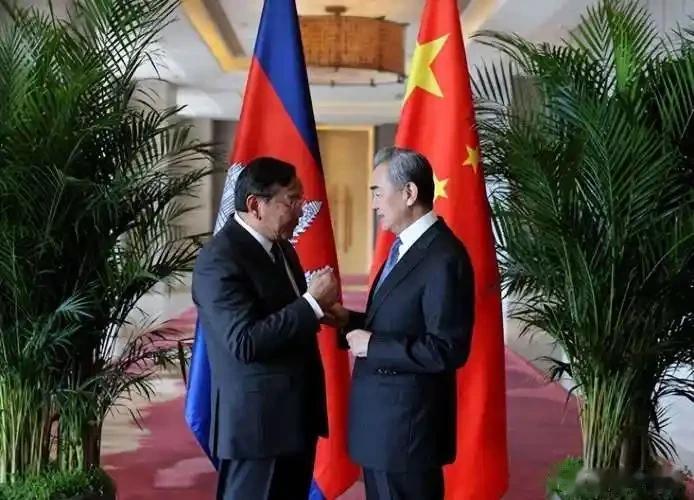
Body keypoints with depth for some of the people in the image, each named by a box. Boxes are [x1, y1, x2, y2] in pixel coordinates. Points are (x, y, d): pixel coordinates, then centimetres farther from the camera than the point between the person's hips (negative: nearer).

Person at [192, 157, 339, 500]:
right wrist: (312, 303, -24)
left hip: (295, 414, 9)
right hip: (256, 421, -9)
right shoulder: (220, 259, -18)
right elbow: (245, 342, -26)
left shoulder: (279, 246, 11)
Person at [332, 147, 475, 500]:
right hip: (381, 417, 10)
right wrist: (352, 321, 3)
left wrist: (372, 345, -20)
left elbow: (448, 350, -24)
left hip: (407, 422, -10)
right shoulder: (404, 246, 11)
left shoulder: (443, 258, -21)